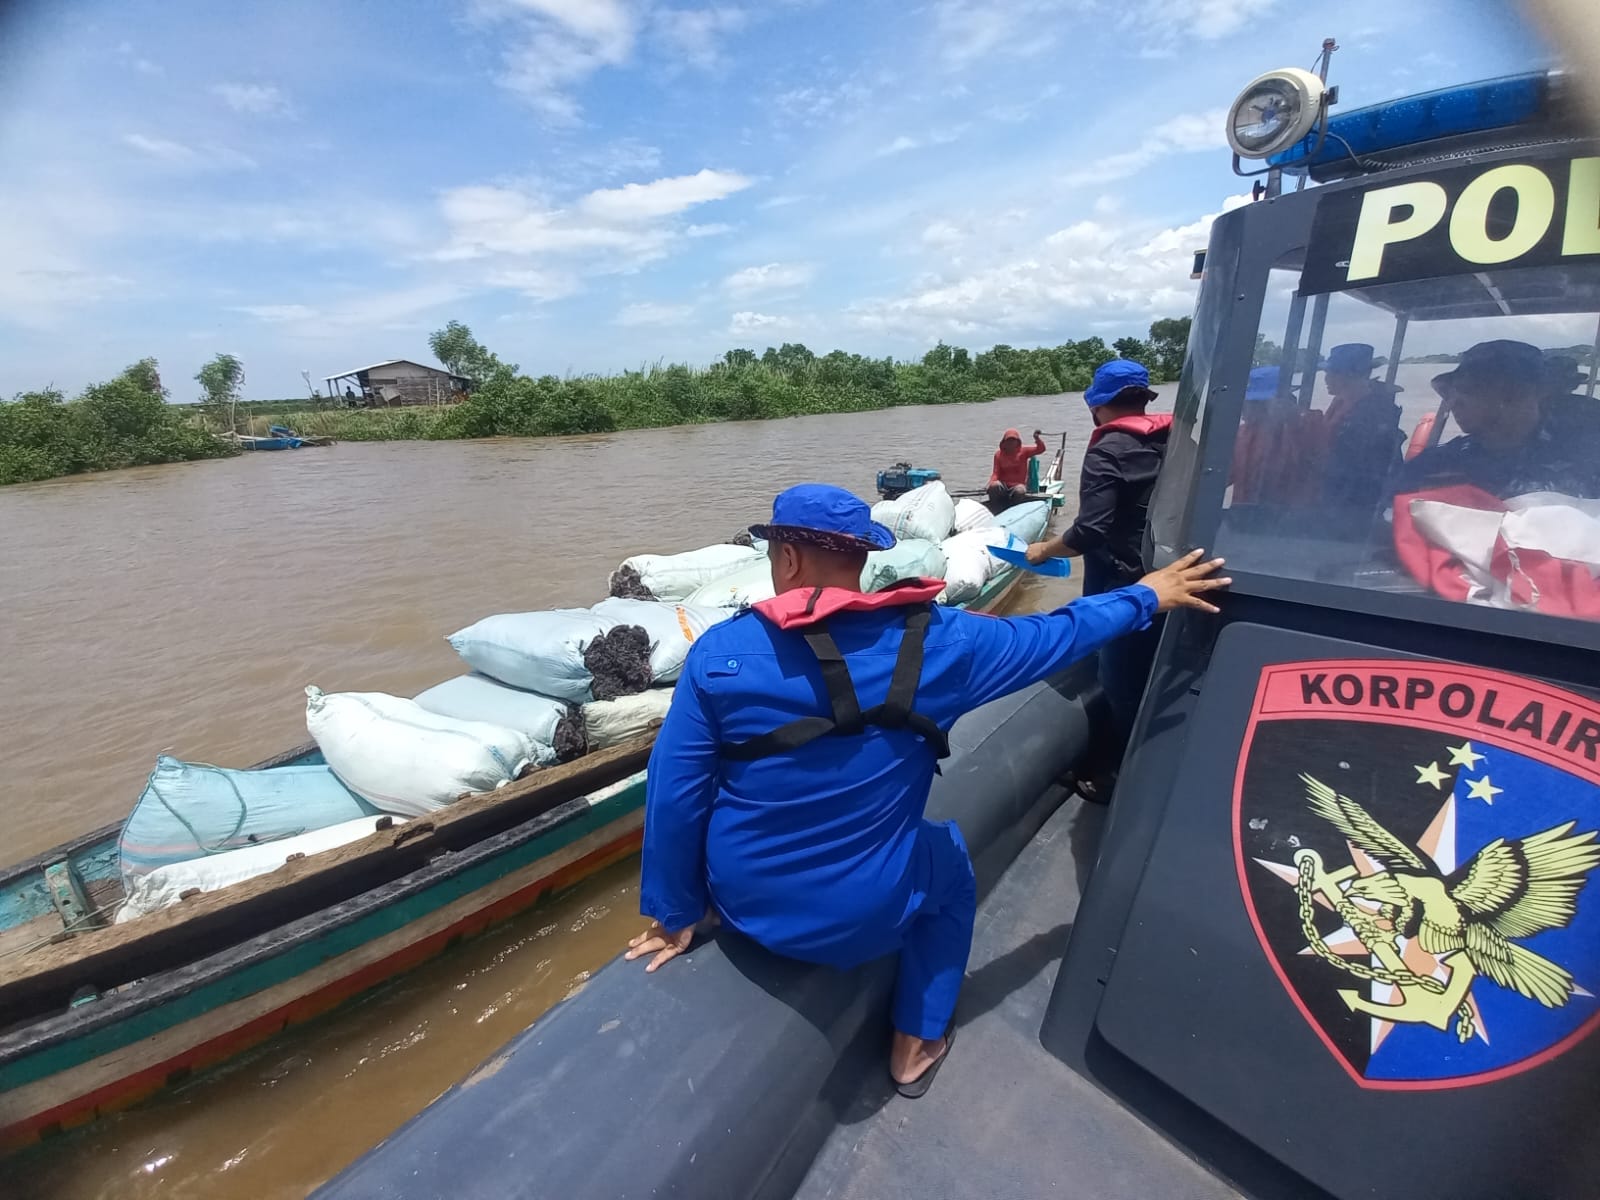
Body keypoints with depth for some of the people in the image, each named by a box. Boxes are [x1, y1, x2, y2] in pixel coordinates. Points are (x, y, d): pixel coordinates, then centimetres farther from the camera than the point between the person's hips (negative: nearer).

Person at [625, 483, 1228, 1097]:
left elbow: (674, 793, -11)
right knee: (951, 854, 29)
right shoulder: (931, 641, -17)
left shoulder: (719, 652, -18)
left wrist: (677, 912, 5)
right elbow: (1055, 634, -2)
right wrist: (1146, 596, 16)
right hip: (861, 919, -1)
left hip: (742, 902, 2)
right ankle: (916, 1045, 38)